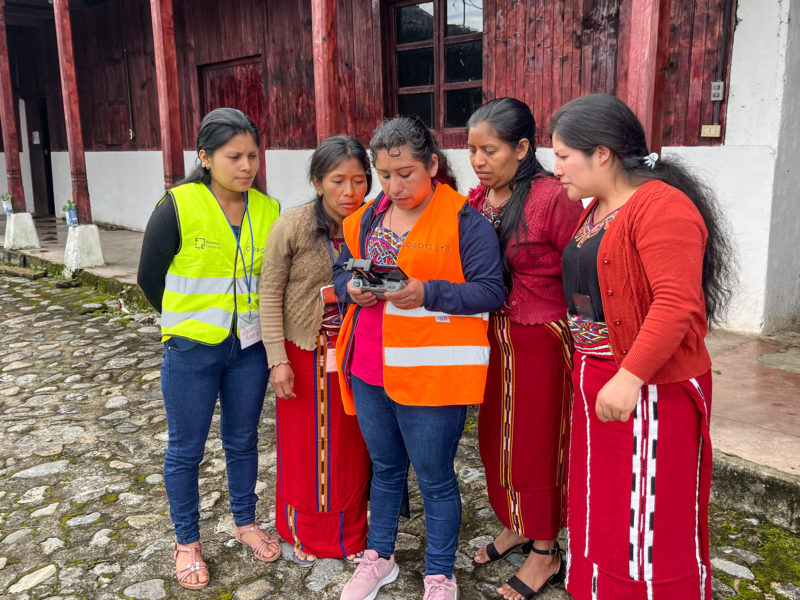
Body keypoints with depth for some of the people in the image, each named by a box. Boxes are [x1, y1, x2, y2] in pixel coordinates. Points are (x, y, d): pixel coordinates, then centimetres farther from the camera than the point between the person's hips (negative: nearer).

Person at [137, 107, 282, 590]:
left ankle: (246, 522, 38)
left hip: (250, 349, 4)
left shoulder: (268, 211, -1)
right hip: (192, 350, -3)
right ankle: (188, 542, 29)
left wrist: (253, 321, 5)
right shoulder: (178, 207, -14)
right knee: (187, 449, 10)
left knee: (243, 440, 17)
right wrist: (191, 322, 5)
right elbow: (150, 277, -4)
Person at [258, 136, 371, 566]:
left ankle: (350, 534, 33)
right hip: (303, 352, -2)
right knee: (304, 444, 11)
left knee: (350, 445, 11)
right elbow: (270, 295, -9)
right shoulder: (291, 227, -13)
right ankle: (305, 534, 34)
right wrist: (278, 360, -11)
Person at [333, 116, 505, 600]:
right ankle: (379, 558, 41)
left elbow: (491, 291, -14)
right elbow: (343, 270, 16)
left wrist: (426, 293, -27)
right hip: (368, 369, 6)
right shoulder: (369, 218, 9)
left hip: (430, 373, -6)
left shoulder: (465, 221, -11)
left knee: (435, 478, 8)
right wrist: (353, 288, -7)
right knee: (385, 467, 22)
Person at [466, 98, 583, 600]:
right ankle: (514, 525, 42)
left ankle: (545, 551, 28)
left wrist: (578, 340, -12)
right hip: (491, 339, 7)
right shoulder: (476, 201, 5)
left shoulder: (553, 198, -17)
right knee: (496, 437, 18)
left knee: (536, 443, 7)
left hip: (541, 341, -7)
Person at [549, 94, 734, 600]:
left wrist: (630, 377, -32)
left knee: (651, 522, 3)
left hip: (650, 390, -9)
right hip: (597, 382, 9)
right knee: (598, 511, 20)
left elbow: (677, 304, -27)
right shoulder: (598, 209, 14)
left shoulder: (662, 206, -17)